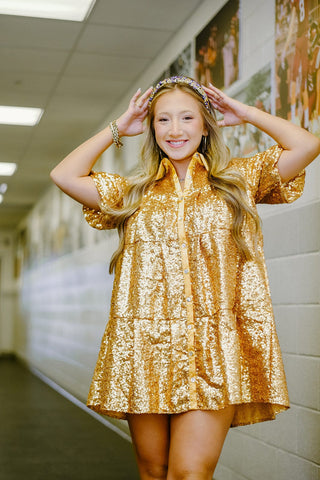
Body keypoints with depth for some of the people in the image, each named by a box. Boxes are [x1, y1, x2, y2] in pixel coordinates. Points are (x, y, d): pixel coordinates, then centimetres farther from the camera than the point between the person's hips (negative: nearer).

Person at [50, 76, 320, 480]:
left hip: (213, 351, -2)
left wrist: (245, 113, 13)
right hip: (143, 350, 2)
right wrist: (118, 128, 16)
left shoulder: (239, 179, 12)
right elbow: (65, 175, 10)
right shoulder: (135, 191, 17)